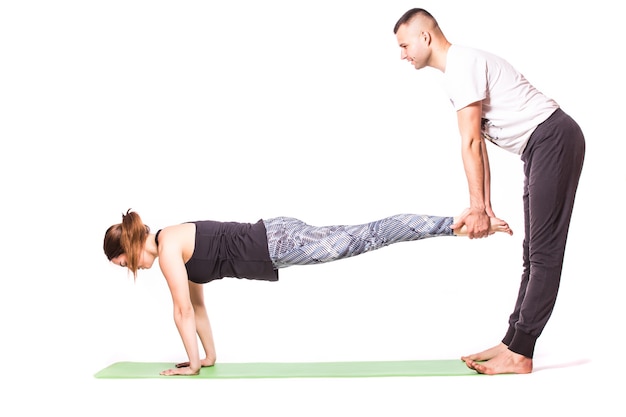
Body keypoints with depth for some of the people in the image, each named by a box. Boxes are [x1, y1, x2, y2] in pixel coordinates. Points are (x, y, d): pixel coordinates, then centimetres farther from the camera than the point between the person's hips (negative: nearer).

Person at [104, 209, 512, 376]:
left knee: (367, 238, -11)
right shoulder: (176, 245, 19)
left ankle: (460, 224, -11)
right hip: (273, 238, 8)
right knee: (369, 237, 5)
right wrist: (210, 357, 27)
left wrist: (192, 363, 3)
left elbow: (183, 311, -7)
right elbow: (198, 306, 25)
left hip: (275, 245, -8)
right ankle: (456, 223, 8)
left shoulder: (167, 248, -8)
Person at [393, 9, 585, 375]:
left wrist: (477, 209, -14)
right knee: (535, 251, 10)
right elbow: (478, 144, 18)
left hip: (554, 139, -11)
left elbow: (471, 144, -17)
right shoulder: (459, 68, 18)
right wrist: (485, 207, 17)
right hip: (543, 146, 11)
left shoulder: (461, 65, -14)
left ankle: (519, 354, -6)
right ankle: (513, 344, 16)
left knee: (544, 252, -9)